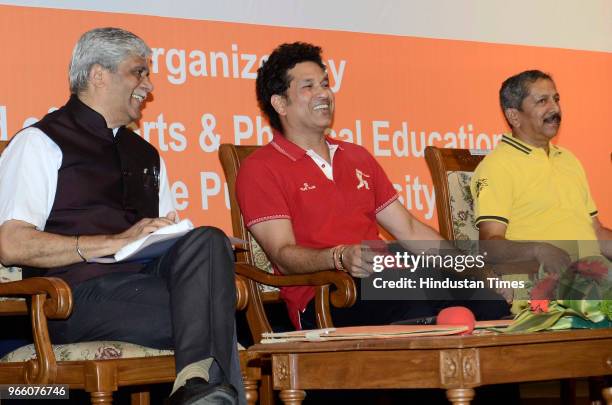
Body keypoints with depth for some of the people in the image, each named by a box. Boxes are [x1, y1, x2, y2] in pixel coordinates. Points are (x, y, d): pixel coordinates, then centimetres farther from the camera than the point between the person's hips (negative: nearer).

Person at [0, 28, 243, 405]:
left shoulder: (145, 155, 29)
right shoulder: (39, 143, 5)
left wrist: (173, 235, 1)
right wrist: (118, 241, -13)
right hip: (84, 295, -6)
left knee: (208, 242, -29)